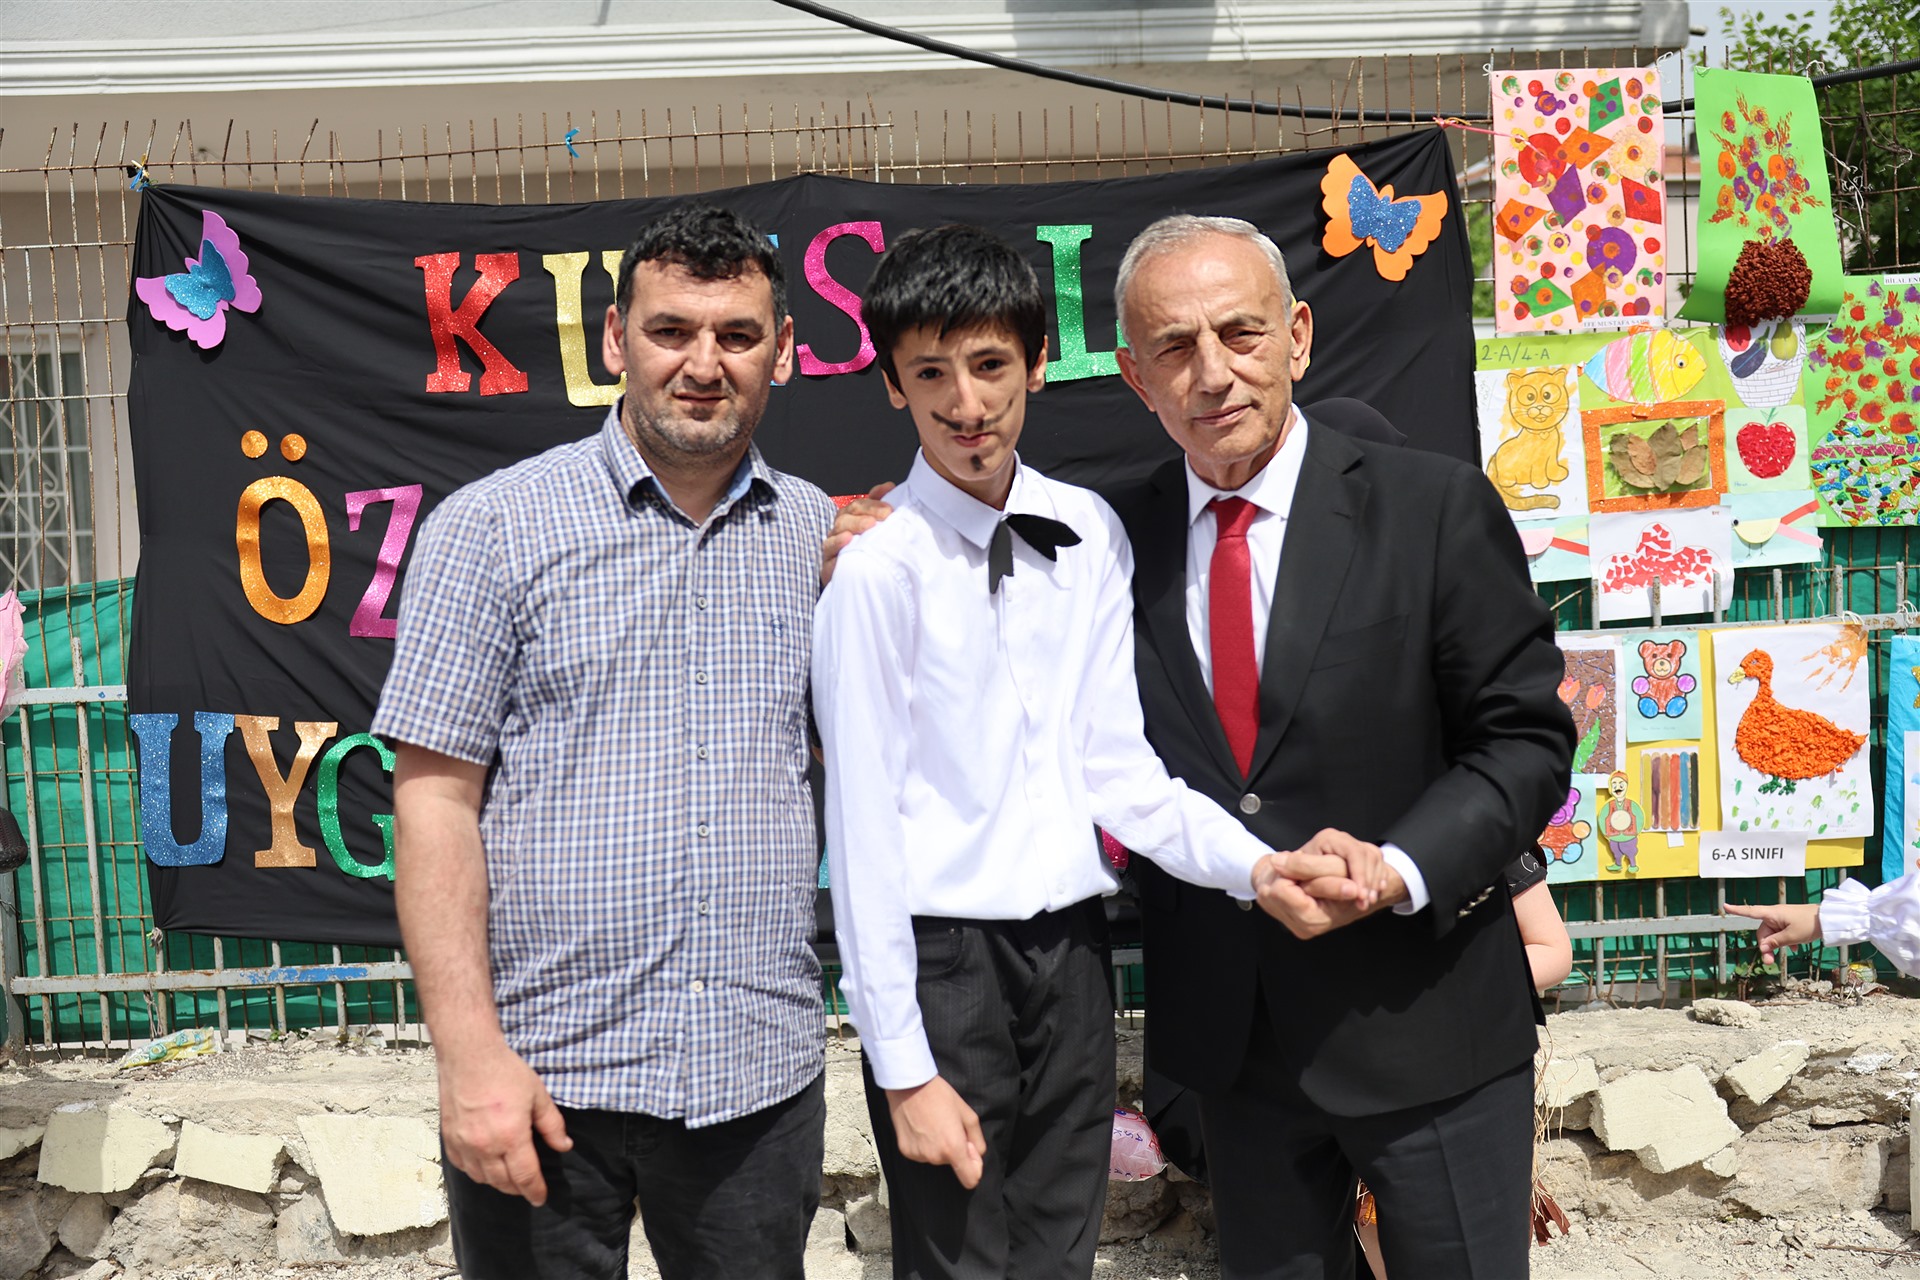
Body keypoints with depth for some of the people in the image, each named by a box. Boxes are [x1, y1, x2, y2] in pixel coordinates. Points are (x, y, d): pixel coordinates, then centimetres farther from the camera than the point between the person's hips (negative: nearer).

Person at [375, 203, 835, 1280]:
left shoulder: (823, 531, 5)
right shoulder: (493, 527, -4)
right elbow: (435, 799, -7)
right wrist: (470, 1051, -13)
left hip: (763, 1070, 3)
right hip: (543, 1072, -2)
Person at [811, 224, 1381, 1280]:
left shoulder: (1088, 532, 2)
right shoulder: (879, 570, -13)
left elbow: (1116, 766, 4)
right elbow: (863, 826, -12)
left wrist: (1256, 866, -11)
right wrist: (903, 1067, -11)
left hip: (1070, 952, 5)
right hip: (942, 958, -5)